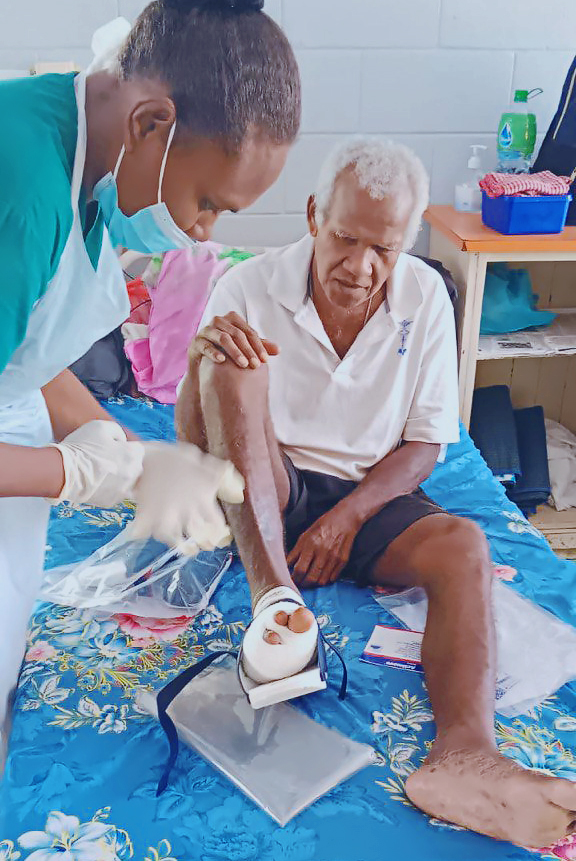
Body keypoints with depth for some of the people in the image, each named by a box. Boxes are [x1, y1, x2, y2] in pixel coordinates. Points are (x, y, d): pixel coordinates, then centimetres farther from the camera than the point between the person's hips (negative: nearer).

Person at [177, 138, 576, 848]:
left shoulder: (426, 296, -3)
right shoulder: (249, 289, -9)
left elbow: (426, 442, -1)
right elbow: (193, 442, -10)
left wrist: (348, 516, -17)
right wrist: (200, 361, -32)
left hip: (368, 496, 2)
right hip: (261, 496, -1)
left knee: (462, 545, -28)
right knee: (232, 362, -27)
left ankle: (462, 756, -44)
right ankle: (273, 595, -38)